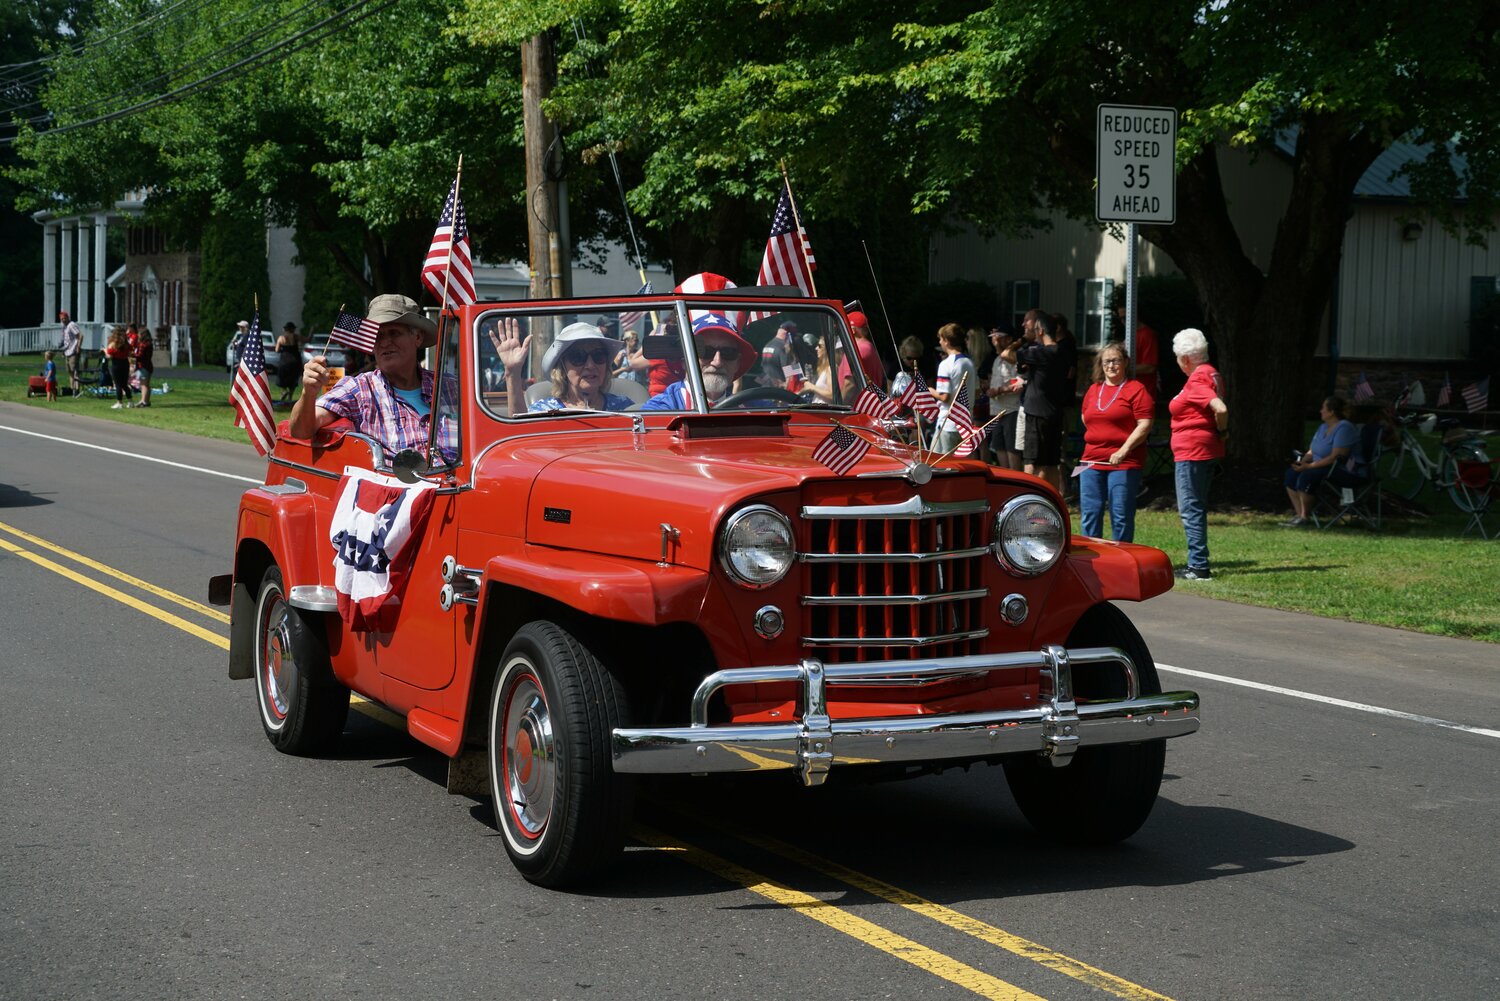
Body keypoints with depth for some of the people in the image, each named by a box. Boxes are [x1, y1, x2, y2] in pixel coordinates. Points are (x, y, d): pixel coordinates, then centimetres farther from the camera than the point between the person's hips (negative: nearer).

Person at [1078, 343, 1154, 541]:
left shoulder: (1136, 389, -4)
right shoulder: (1093, 389, 15)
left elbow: (1145, 425, -11)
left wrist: (1123, 451, -19)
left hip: (1124, 463, -6)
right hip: (1092, 461, 6)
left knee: (1121, 516, -3)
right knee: (1089, 515, 6)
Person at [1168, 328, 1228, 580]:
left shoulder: (1197, 380, -17)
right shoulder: (1211, 374, 13)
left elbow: (1220, 409, -28)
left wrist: (1220, 432, -13)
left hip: (1192, 452, -10)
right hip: (1205, 451, 10)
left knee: (1190, 509, -7)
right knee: (1196, 508, 16)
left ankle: (1198, 566, -8)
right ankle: (1197, 565, 21)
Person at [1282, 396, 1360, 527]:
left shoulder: (1344, 428, -18)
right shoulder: (1323, 427, 14)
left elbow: (1335, 458, -25)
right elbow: (1311, 452, 17)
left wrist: (1309, 466, -25)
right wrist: (1302, 461, -6)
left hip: (1346, 471, -10)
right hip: (1324, 467, 10)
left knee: (1307, 475, -30)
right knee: (1291, 474, -7)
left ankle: (1305, 517, -20)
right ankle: (1299, 514, -11)